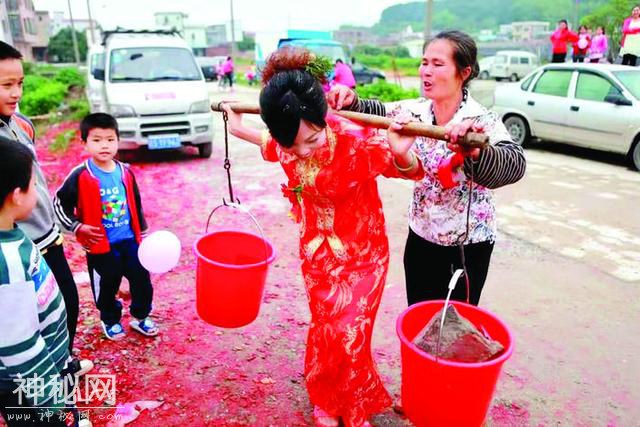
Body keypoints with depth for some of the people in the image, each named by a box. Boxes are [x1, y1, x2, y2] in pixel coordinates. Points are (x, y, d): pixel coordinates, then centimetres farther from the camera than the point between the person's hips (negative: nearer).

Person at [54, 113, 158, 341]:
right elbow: (60, 203, -3)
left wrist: (142, 231, 13)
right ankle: (110, 320, 38)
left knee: (141, 279, 10)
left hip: (129, 239, 3)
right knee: (106, 284, 13)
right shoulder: (80, 176, -12)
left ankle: (141, 316, 32)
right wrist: (77, 227, -10)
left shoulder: (125, 172, 0)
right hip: (100, 244, -3)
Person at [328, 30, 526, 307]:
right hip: (420, 236, 5)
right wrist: (350, 102, -18)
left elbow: (514, 165, -36)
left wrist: (474, 152, -57)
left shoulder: (482, 121, -21)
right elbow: (374, 112, 5)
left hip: (468, 245, -4)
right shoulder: (414, 110, -5)